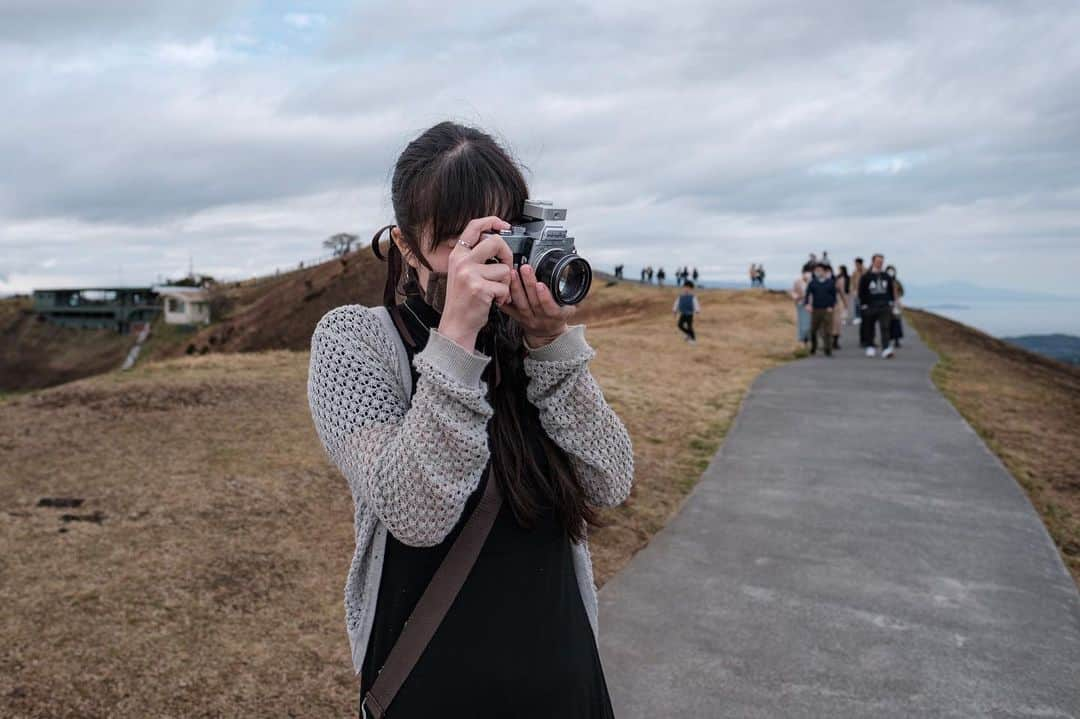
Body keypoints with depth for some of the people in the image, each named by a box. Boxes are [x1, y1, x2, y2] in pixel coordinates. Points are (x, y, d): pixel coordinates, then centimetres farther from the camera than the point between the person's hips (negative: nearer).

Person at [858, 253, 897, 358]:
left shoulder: (887, 277, 10)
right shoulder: (866, 276, -2)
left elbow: (891, 290, 19)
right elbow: (861, 292, -2)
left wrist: (892, 302, 12)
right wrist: (864, 305, -6)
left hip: (885, 307, 2)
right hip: (870, 307, -2)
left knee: (885, 327, -12)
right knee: (869, 329, 9)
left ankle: (886, 349, -21)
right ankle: (870, 347, 27)